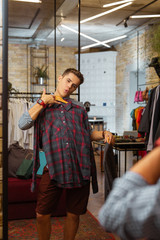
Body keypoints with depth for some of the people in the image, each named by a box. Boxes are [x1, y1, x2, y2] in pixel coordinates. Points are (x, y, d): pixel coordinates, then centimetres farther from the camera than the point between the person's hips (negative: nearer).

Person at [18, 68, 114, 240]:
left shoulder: (78, 108, 16)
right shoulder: (42, 106, 12)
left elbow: (88, 133, 21)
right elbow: (23, 124, -3)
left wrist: (103, 134, 0)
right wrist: (43, 103, -1)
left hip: (80, 168, 2)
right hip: (54, 167, -2)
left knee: (73, 215, 11)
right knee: (42, 215, 1)